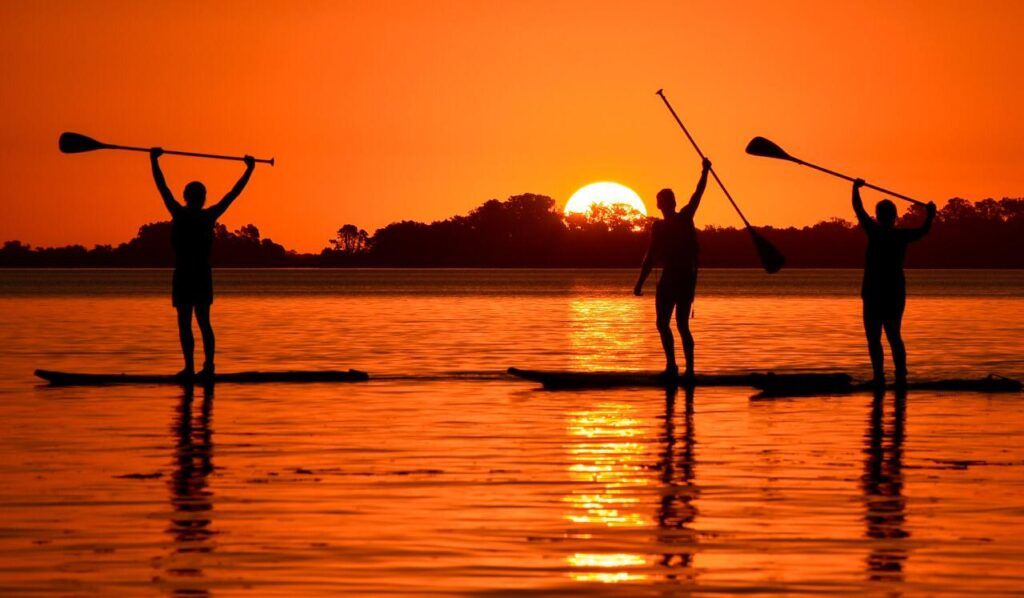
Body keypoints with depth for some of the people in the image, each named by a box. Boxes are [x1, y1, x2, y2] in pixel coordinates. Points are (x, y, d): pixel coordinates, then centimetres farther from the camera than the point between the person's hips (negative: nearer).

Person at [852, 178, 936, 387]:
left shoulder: (875, 233, -10)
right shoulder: (902, 236, 0)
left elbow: (859, 210, -1)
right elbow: (924, 230, 16)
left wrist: (856, 188, 12)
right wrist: (930, 215, 32)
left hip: (874, 292, -5)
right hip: (896, 291, 5)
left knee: (874, 337, -2)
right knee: (894, 336, 15)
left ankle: (879, 376, -11)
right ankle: (901, 376, 9)